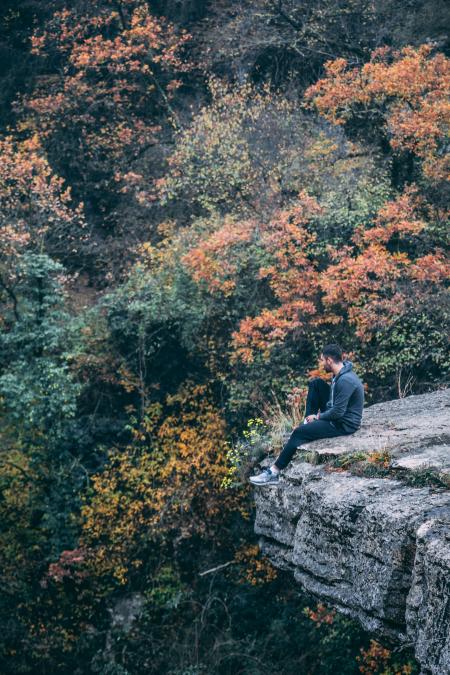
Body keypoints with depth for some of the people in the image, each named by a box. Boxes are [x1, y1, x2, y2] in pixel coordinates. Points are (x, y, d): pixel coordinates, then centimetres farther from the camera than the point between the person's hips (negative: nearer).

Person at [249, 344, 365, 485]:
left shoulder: (345, 380, -28)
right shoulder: (340, 372, 3)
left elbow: (338, 413, -28)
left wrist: (318, 417, -11)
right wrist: (316, 415, 5)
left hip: (344, 424, -10)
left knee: (299, 433, -15)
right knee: (315, 383, 6)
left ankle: (274, 472, -10)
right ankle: (308, 421, 7)